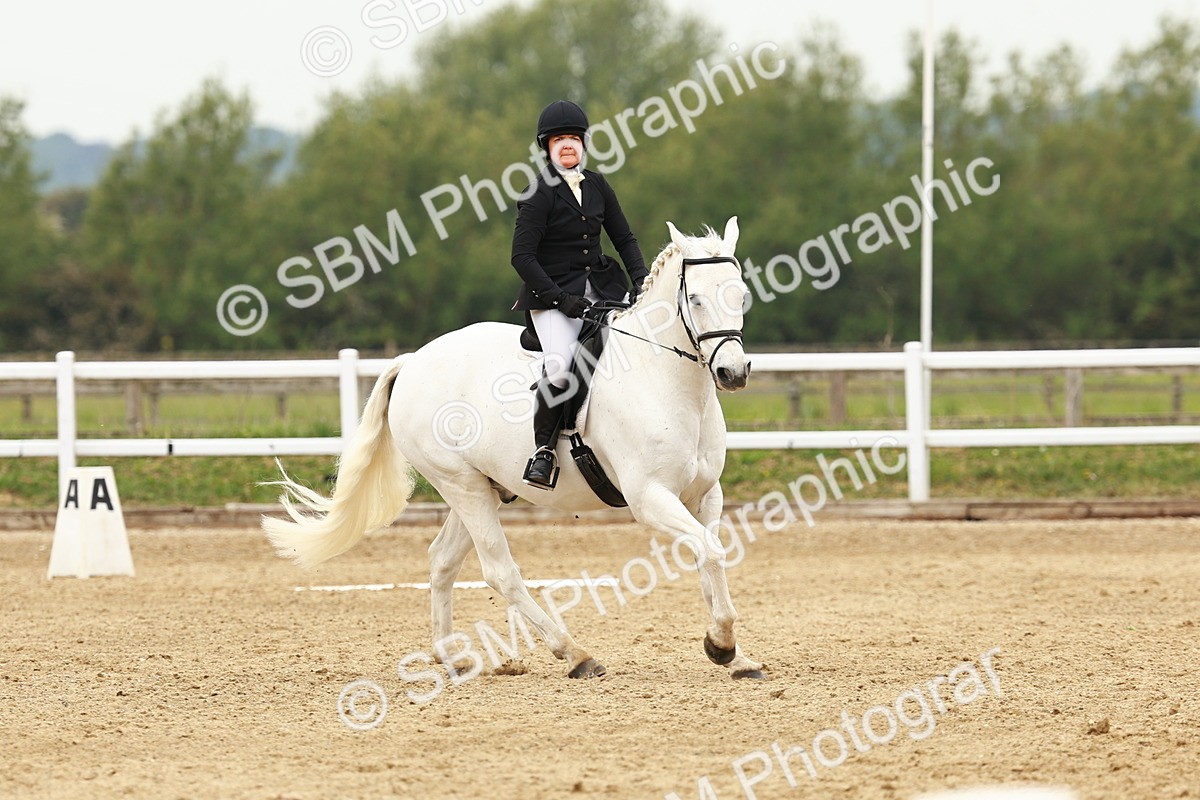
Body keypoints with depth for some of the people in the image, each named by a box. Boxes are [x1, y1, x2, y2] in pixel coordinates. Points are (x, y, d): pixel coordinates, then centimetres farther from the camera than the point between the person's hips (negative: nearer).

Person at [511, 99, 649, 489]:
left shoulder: (596, 185, 10)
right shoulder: (539, 193, -8)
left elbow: (624, 238, 16)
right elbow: (522, 256, -12)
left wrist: (640, 280, 0)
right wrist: (560, 298, -18)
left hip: (599, 286, 6)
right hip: (553, 293, -6)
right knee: (560, 364, -32)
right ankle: (543, 449, -18)